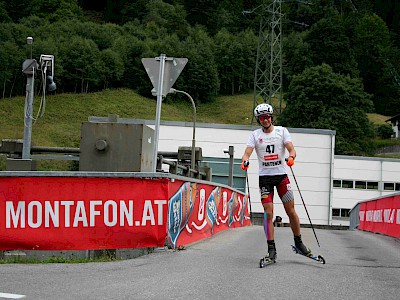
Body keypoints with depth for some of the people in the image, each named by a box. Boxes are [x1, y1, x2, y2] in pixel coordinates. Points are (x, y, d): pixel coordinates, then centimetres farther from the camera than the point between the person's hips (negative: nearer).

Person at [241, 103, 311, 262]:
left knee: (291, 211, 0)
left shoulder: (282, 131, 3)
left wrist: (291, 157, -30)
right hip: (264, 177, 0)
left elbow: (291, 149, -7)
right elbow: (247, 152, -7)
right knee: (268, 213, -7)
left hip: (281, 175, 0)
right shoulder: (255, 135, 4)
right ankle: (272, 250, -3)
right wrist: (245, 161, -30)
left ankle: (298, 243, 19)